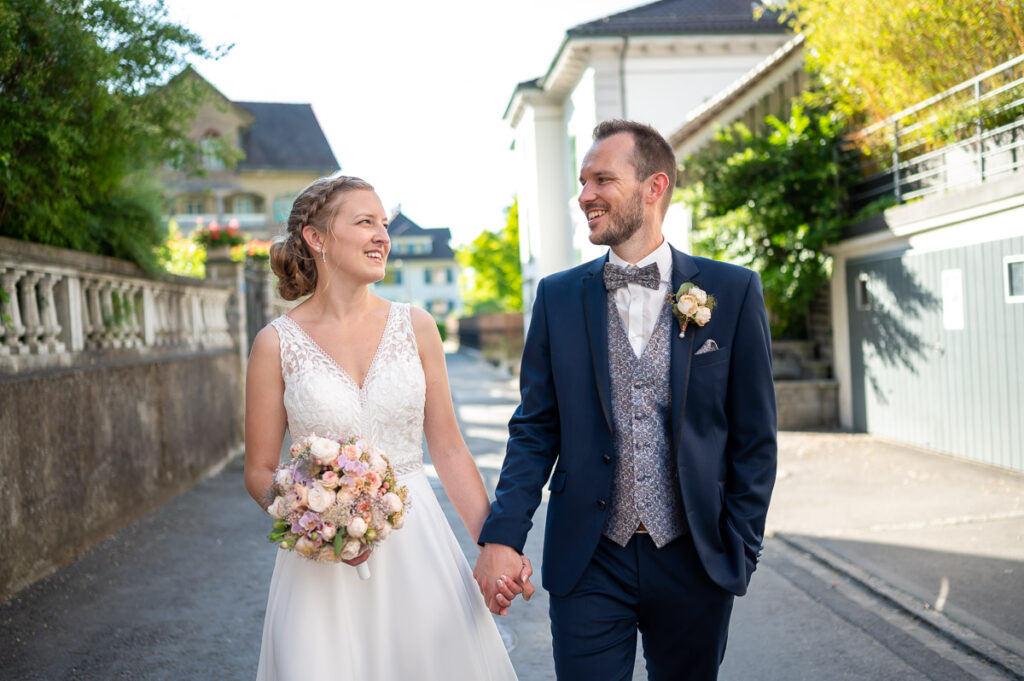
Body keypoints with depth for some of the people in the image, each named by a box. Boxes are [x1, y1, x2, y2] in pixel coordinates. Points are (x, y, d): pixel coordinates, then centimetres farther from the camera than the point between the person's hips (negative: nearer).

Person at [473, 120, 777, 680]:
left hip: (695, 562, 0)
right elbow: (535, 430, 2)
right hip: (587, 564, 1)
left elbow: (754, 437, 0)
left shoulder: (732, 292, -2)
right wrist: (501, 535, -9)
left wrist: (741, 549, -1)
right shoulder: (558, 296, 2)